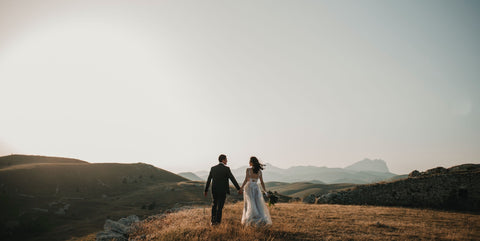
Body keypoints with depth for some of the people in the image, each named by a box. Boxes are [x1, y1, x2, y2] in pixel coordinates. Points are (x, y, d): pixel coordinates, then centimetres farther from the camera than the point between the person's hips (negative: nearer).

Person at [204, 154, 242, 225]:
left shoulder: (213, 168, 2)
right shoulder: (226, 169, -11)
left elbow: (208, 180, 6)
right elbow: (233, 179, -12)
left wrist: (206, 190, 14)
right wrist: (239, 189, -7)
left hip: (214, 190, 4)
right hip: (223, 191, -4)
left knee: (214, 205, 20)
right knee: (220, 207, 6)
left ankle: (213, 221, 18)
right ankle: (217, 221, 9)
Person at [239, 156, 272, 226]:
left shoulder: (248, 169, -8)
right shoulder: (259, 171, 4)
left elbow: (246, 180, -16)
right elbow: (262, 182, 5)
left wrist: (241, 188, -13)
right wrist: (264, 190, 15)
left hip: (248, 188, -3)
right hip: (256, 188, 3)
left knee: (250, 204, 2)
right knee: (259, 205, 6)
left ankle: (250, 220, -4)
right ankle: (262, 219, -5)